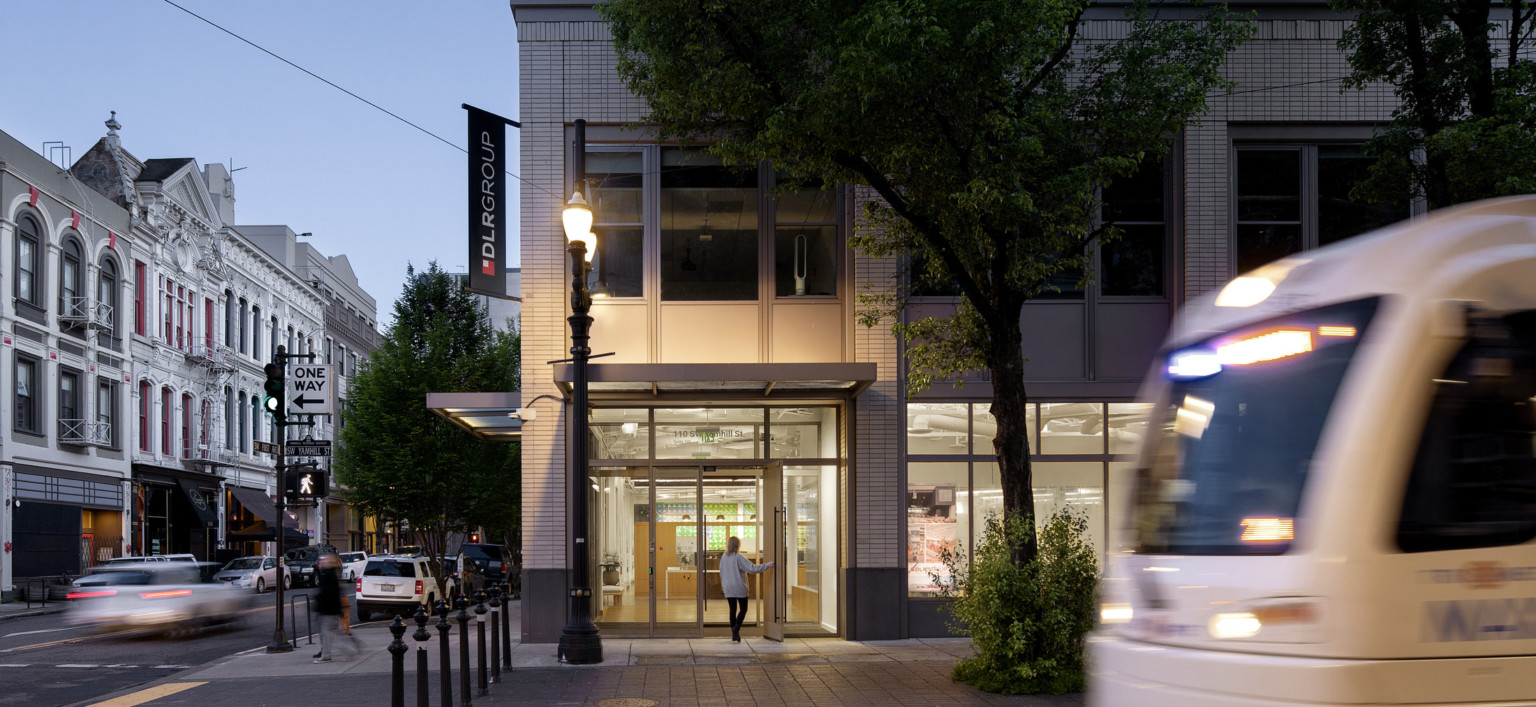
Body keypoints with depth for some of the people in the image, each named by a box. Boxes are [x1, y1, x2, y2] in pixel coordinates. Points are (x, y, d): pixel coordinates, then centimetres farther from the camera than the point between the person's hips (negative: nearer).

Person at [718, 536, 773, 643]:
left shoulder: (724, 557, 0)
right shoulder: (738, 557, -16)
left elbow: (721, 572, 11)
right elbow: (752, 568, -21)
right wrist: (767, 565, -15)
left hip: (728, 589, 5)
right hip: (739, 588, -4)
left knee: (732, 610, 11)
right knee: (743, 609, 10)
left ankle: (734, 635, 11)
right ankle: (736, 629, -10)